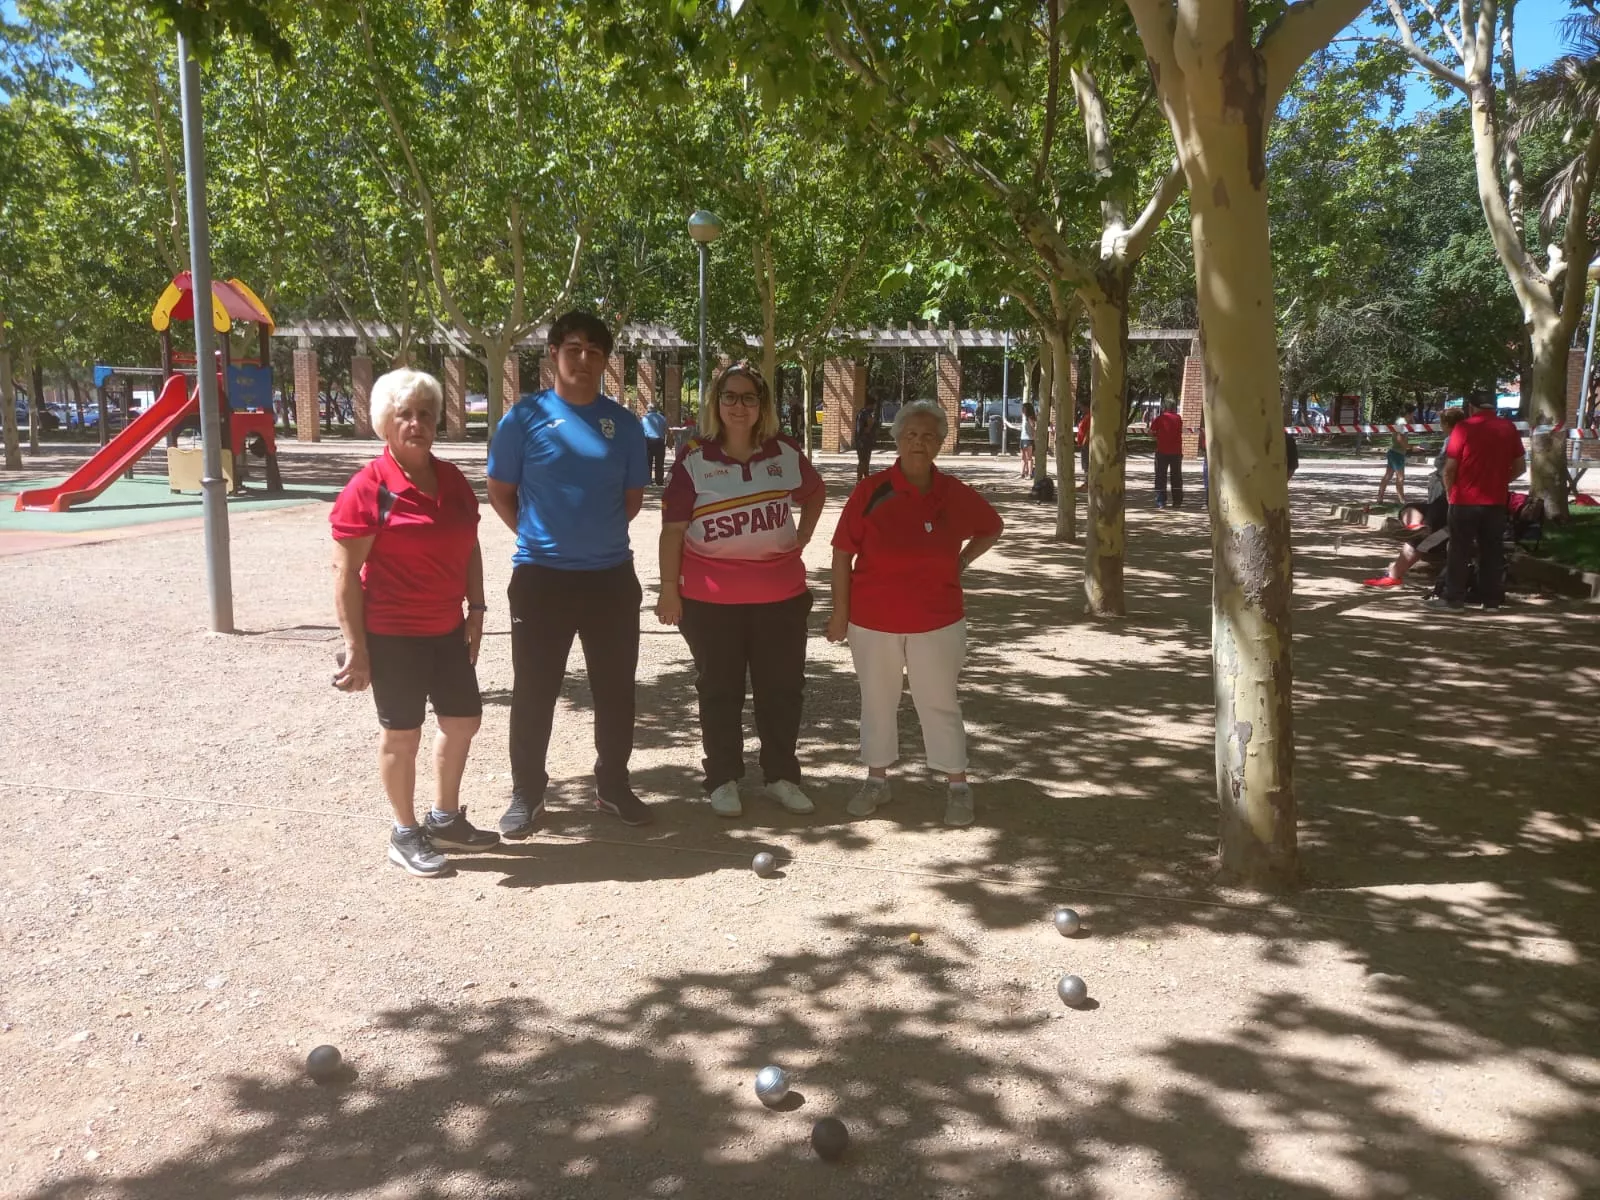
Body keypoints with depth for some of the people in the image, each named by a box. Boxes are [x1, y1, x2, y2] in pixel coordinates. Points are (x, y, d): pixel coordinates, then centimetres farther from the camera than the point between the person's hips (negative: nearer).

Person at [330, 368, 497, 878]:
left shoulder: (452, 479, 5)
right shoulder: (368, 487, -15)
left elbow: (470, 548, 15)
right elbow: (345, 572, -16)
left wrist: (475, 610, 9)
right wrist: (355, 646, -18)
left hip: (447, 628, 7)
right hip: (392, 633, -7)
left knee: (463, 720, 16)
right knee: (401, 733, 6)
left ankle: (445, 819, 34)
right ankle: (405, 834, 23)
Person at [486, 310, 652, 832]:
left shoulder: (623, 422, 4)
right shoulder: (526, 415, -4)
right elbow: (500, 492, 2)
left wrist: (600, 534, 6)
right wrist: (538, 536, 1)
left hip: (611, 575, 3)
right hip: (542, 576, -3)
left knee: (615, 688, 11)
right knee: (533, 690, 5)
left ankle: (613, 785, 26)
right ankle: (526, 793, 19)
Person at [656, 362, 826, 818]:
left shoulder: (785, 454, 3)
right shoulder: (694, 459, -4)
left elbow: (815, 492, 23)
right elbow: (673, 528, -5)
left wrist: (802, 537, 11)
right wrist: (669, 587, -8)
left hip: (781, 593, 3)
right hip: (710, 597, -2)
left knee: (782, 687, 10)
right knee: (719, 690, 8)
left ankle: (781, 776, 25)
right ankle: (723, 779, 21)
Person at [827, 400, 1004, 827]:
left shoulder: (955, 495, -3)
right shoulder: (871, 491, -9)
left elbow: (992, 527, 17)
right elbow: (843, 553, -5)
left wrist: (961, 563, 5)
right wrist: (840, 611, -5)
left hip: (936, 623, 0)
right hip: (873, 621, 0)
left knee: (939, 703, 7)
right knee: (876, 700, 12)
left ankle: (958, 786, 20)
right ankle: (877, 780, 28)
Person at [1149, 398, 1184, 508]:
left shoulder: (1159, 419, -6)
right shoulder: (1178, 419, 3)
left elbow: (1151, 433, -5)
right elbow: (1180, 432, 13)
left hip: (1162, 451, -2)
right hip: (1176, 452, 3)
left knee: (1161, 478, 3)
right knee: (1176, 478, 11)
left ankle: (1160, 502, -2)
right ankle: (1177, 502, 12)